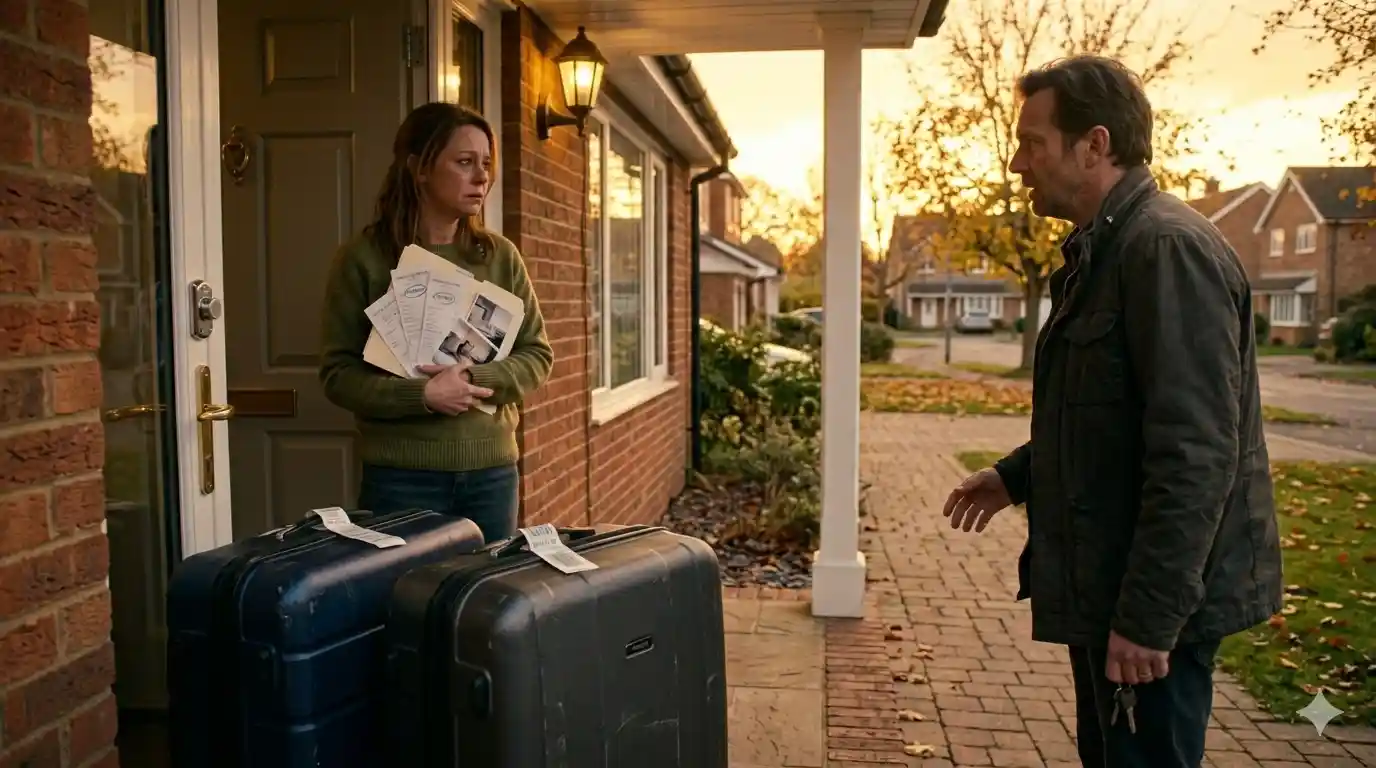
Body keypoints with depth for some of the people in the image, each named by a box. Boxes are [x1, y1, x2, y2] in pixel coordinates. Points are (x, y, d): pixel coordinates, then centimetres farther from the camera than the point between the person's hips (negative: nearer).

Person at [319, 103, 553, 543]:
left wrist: (476, 380, -14)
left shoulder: (500, 256, 5)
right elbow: (337, 372, -5)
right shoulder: (364, 258, -4)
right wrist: (420, 395, -20)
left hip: (493, 471, 3)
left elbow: (538, 354, 5)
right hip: (401, 475, -3)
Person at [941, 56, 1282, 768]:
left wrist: (1150, 616, -24)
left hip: (1155, 601, -10)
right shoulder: (1102, 250, 13)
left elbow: (1195, 454, -25)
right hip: (1105, 589, 10)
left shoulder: (1167, 247, -19)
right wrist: (1015, 476, 16)